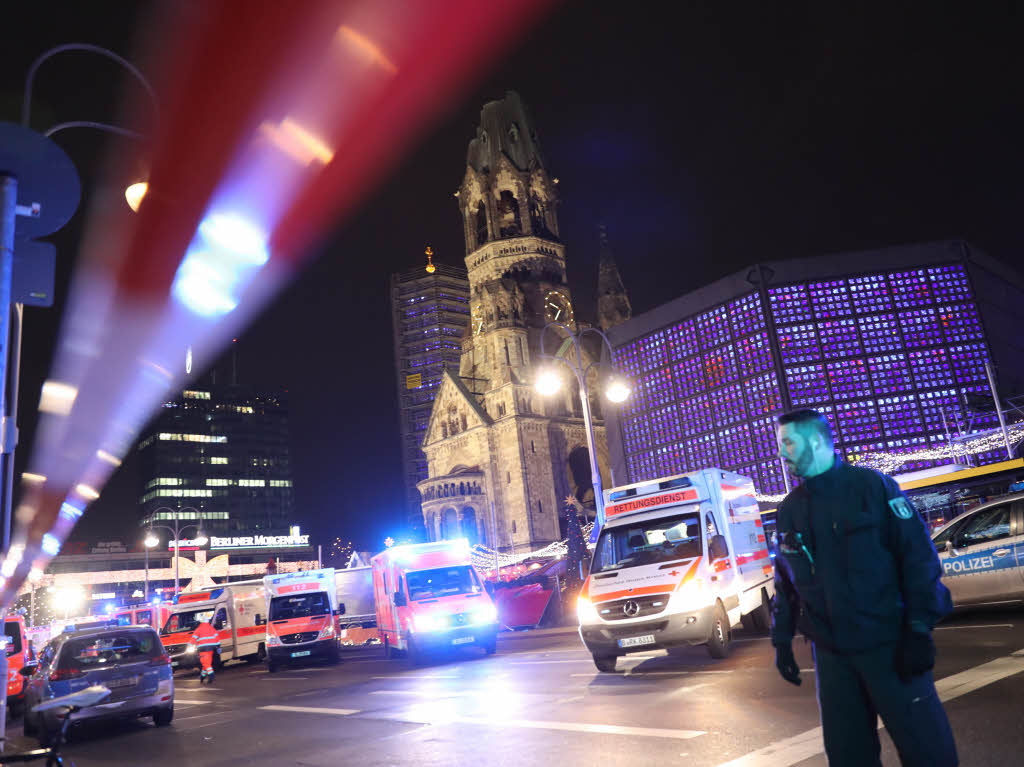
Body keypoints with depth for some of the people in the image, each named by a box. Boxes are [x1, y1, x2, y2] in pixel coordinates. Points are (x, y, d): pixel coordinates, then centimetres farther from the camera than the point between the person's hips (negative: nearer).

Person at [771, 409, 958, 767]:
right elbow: (785, 580, 14)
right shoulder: (788, 510, 7)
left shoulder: (872, 486, -7)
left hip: (888, 644, -4)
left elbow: (918, 556, -10)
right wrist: (782, 639, 12)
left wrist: (919, 630, -15)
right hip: (830, 653, 5)